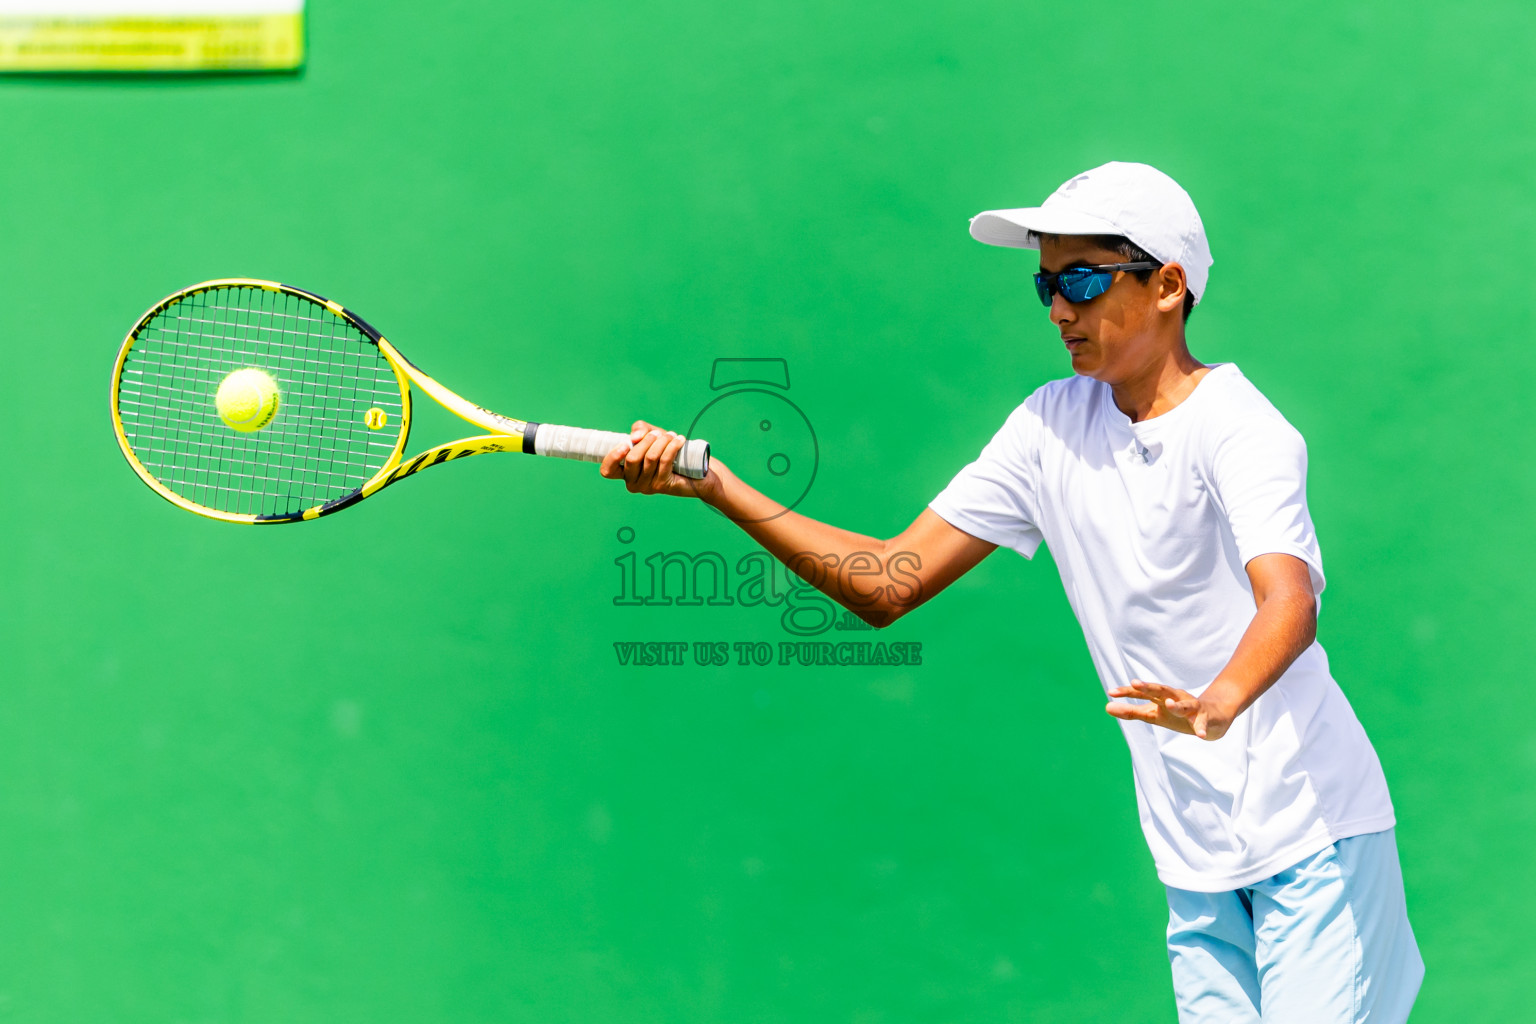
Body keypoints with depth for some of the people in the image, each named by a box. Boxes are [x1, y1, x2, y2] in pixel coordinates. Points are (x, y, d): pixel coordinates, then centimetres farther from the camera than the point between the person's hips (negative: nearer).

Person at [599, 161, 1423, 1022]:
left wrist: (1218, 704, -52)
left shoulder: (1239, 426, -13)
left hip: (1313, 828, -5)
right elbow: (888, 586, 2)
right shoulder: (1050, 426, 5)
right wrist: (717, 486, -8)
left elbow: (1290, 599, -31)